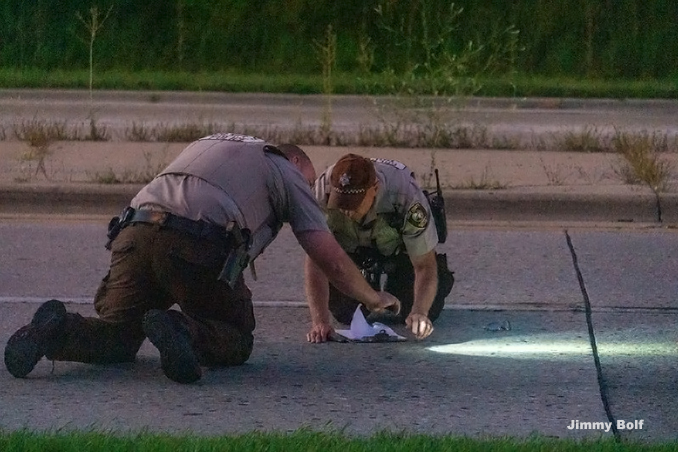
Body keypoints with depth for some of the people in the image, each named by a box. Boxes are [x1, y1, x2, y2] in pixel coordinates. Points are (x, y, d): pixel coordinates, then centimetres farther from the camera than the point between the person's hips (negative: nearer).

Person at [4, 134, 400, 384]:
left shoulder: (211, 143, 40)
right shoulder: (288, 173, 23)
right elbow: (330, 259, 19)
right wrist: (375, 299, 36)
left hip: (134, 231, 5)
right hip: (199, 244, -5)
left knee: (117, 339, 15)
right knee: (236, 342, 12)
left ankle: (58, 331, -17)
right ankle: (183, 333, -21)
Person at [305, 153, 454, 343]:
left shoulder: (406, 196, -40)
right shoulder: (322, 194, -38)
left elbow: (424, 267, -34)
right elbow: (316, 261, -37)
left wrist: (419, 313, -52)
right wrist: (320, 322, -48)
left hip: (399, 247, -2)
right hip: (349, 247, 2)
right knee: (345, 313, -11)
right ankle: (370, 279, 22)